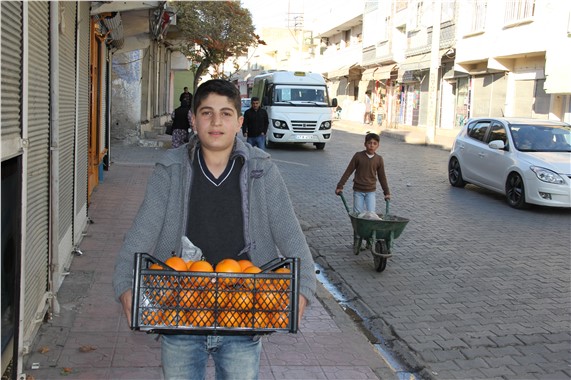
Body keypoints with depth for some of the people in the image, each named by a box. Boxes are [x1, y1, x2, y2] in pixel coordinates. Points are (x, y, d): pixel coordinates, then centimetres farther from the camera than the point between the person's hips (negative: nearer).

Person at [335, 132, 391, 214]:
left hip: (371, 191, 1)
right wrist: (340, 186, -1)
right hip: (358, 190, -1)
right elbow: (348, 171, 0)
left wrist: (387, 192, 13)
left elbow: (382, 177, 10)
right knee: (358, 213, 1)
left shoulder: (379, 159, 0)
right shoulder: (358, 156, -6)